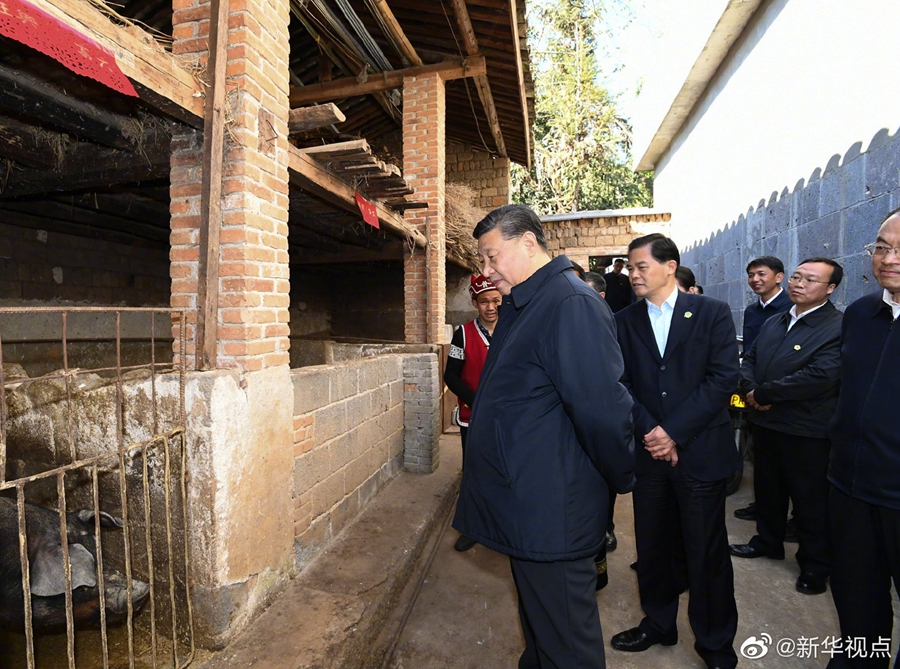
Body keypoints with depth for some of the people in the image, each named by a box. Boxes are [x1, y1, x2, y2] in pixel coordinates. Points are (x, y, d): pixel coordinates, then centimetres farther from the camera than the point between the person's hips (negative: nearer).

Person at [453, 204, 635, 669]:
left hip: (551, 515, -9)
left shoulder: (572, 305, -22)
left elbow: (603, 409, -24)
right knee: (537, 619, 28)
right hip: (526, 507, 9)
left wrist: (621, 480, -10)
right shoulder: (520, 305, 10)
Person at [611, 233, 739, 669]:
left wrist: (674, 432, -15)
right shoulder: (624, 321, 5)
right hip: (649, 451, 3)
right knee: (651, 546, 14)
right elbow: (621, 383, 1)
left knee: (707, 552, 9)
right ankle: (658, 624, 37)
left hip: (700, 450, -2)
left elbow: (723, 378, -10)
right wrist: (648, 431, -13)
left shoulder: (713, 313, -2)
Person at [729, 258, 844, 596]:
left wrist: (764, 394, -18)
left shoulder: (839, 327, -15)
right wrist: (751, 390, -10)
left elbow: (821, 376, -25)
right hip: (766, 423, 7)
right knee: (768, 489, 22)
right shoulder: (773, 323, 11)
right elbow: (749, 359, 11)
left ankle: (815, 565, 29)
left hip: (807, 431, -7)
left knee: (811, 500, 10)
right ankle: (768, 541, 42)